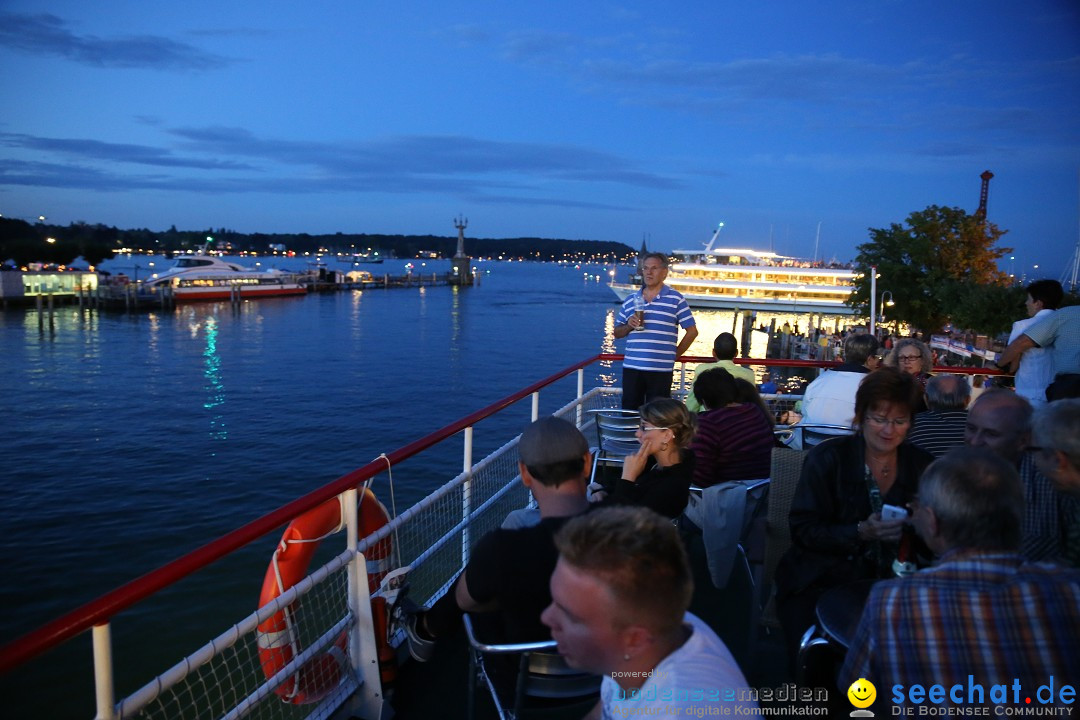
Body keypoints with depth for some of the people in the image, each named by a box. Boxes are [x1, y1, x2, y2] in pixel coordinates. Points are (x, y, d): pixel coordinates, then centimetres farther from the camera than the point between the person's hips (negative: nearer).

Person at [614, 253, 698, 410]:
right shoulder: (630, 301, 13)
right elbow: (617, 333, 15)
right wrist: (628, 326, -5)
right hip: (631, 368, 3)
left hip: (660, 370, -3)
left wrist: (674, 354, 3)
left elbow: (692, 331, 2)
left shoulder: (676, 300, 2)